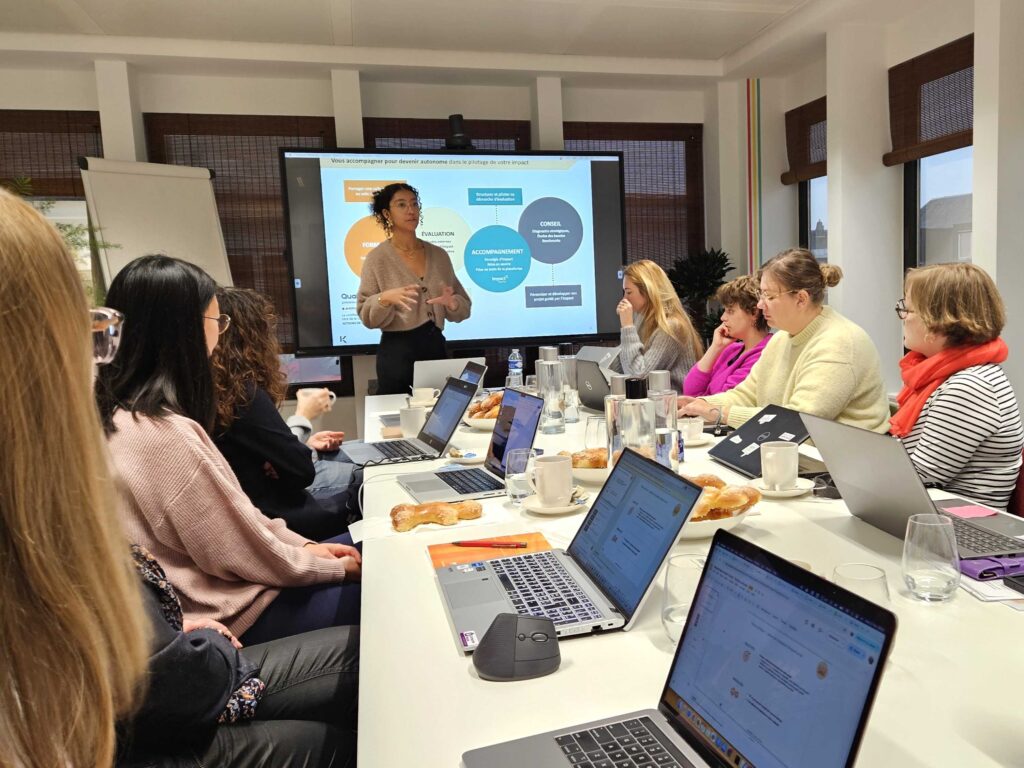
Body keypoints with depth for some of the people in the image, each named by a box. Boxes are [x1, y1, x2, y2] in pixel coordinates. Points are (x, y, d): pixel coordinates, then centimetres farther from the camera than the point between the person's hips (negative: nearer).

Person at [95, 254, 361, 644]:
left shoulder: (124, 413, 0)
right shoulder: (165, 435, -30)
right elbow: (242, 551, -22)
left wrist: (304, 544, 4)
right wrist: (332, 566, -7)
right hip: (224, 610, -9)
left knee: (362, 548, 16)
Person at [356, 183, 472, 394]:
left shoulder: (439, 254, 8)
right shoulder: (377, 258, -3)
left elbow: (464, 307, 9)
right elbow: (366, 316, -5)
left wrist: (452, 303, -12)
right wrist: (385, 299, -23)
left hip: (436, 346, 4)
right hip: (397, 351, -4)